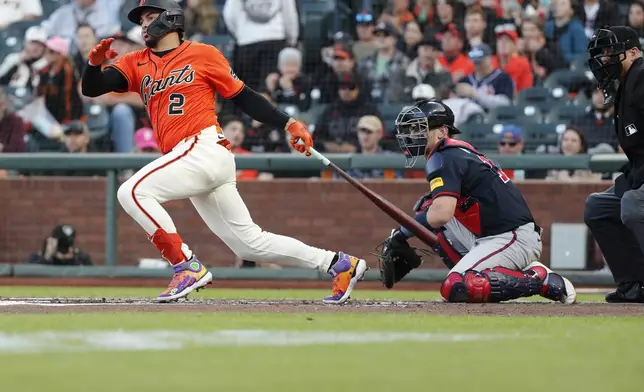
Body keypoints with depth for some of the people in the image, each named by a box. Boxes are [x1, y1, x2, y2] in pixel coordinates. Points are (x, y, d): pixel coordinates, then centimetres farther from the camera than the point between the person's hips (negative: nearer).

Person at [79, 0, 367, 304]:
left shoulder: (202, 54, 5)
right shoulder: (137, 64, 19)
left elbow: (244, 97, 7)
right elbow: (91, 88, 9)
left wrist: (289, 124, 2)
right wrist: (95, 62, -12)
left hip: (205, 150, -6)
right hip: (186, 160, 6)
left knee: (133, 191, -20)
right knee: (249, 243, 8)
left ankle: (187, 267, -18)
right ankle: (339, 264, 15)